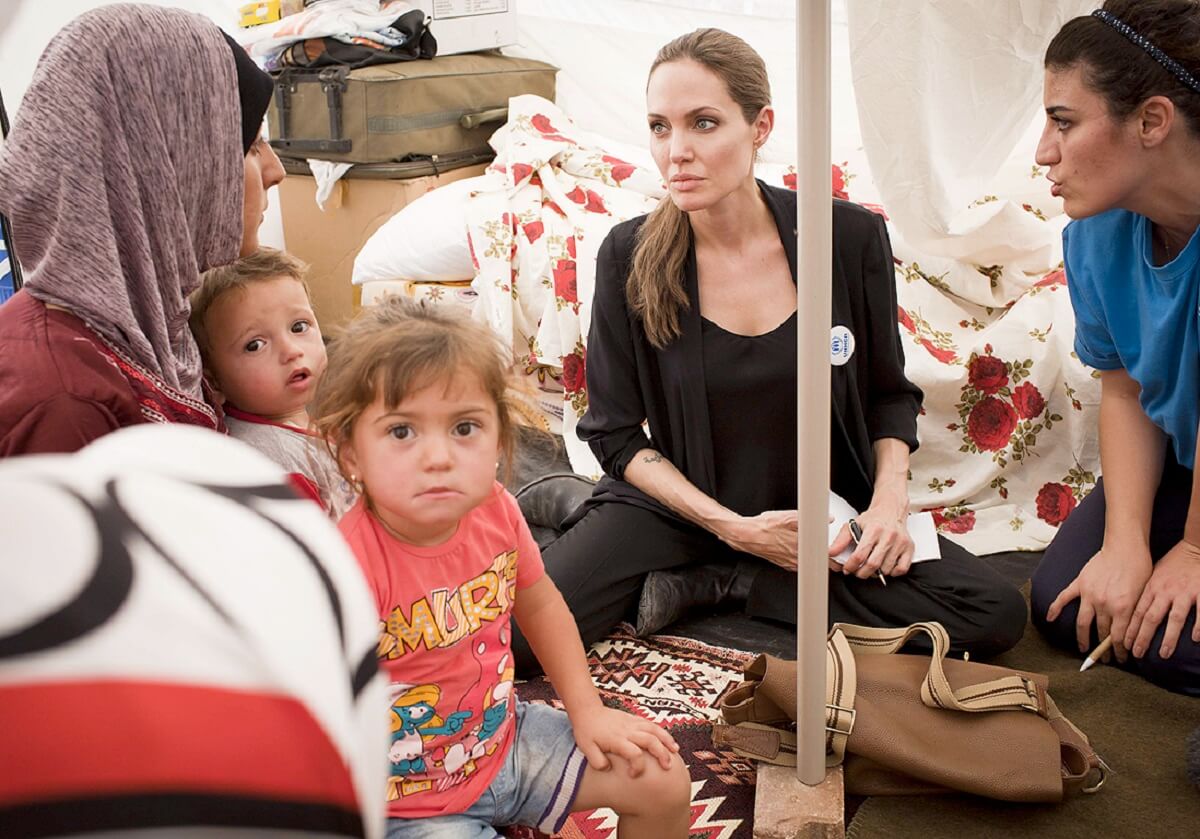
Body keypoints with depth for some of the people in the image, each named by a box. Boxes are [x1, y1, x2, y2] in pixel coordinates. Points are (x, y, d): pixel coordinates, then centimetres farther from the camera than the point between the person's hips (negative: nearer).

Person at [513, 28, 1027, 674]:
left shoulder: (851, 238, -10)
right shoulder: (629, 256, -12)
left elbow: (889, 392, 5)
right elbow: (615, 432, -5)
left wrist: (889, 499, -13)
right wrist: (734, 528, -16)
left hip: (817, 503, 2)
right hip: (675, 501, -2)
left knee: (995, 615, -17)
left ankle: (719, 585, -6)